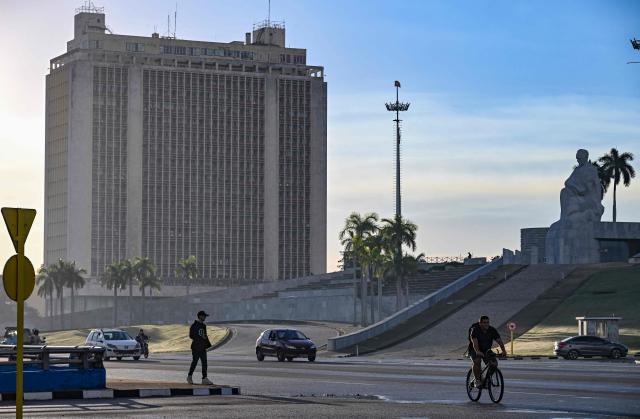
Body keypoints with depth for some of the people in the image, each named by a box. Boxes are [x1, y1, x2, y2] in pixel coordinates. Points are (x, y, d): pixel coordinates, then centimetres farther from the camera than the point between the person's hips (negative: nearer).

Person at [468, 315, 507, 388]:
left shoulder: (492, 330, -10)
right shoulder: (475, 330, -21)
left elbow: (499, 340, -19)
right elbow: (474, 342, -36)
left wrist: (503, 351, -36)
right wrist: (477, 351, -53)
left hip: (486, 350, 4)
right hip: (474, 350, -4)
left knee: (494, 363, -17)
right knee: (477, 361, -32)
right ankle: (477, 380, -21)